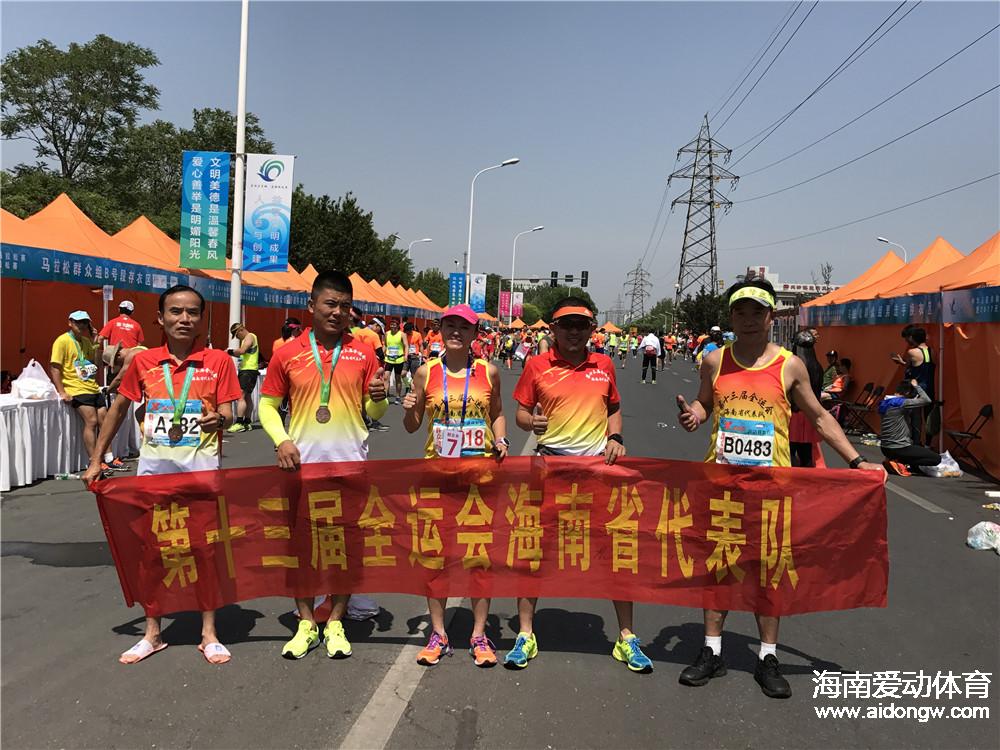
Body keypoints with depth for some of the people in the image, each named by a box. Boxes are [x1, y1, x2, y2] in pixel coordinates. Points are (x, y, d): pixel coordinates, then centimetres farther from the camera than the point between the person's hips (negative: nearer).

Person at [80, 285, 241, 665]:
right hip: (154, 463, 2)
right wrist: (95, 460, 10)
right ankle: (152, 633, 25)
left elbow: (227, 413, -4)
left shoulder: (218, 361, -4)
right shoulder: (143, 361, 2)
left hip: (201, 463, -2)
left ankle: (209, 633, 18)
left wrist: (220, 419, -29)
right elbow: (119, 409, 11)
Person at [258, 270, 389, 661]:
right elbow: (268, 405, 8)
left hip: (350, 464, 0)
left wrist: (378, 398, -16)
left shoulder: (363, 353, 2)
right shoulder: (288, 354, 1)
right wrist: (282, 440, -9)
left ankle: (335, 622, 22)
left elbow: (374, 414, 7)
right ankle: (306, 622, 23)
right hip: (302, 463, 0)